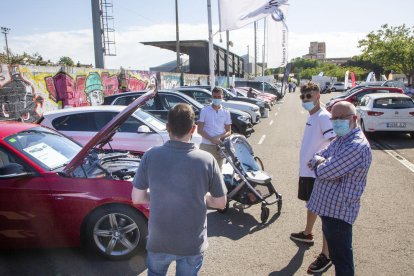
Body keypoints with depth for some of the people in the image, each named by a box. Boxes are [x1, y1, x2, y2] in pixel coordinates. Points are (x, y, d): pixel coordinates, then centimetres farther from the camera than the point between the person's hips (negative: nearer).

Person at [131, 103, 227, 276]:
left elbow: (137, 198, -6)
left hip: (158, 241, 1)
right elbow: (220, 203, -8)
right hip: (192, 244, 0)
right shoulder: (207, 160, -18)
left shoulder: (151, 156, -16)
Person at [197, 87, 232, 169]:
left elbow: (228, 131, 7)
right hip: (206, 145, -2)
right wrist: (211, 139, -16)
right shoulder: (204, 111, -1)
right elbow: (199, 130, -3)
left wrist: (219, 137, -13)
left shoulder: (226, 112, 6)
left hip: (220, 146, 2)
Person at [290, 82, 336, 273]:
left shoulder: (324, 117, -18)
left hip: (318, 173, -10)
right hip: (307, 170, 10)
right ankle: (307, 234, 47)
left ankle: (326, 255, 9)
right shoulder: (311, 116, 10)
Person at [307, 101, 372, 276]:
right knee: (336, 253, 25)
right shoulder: (340, 139, 10)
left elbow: (324, 171, -26)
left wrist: (318, 162, -5)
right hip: (328, 206, 9)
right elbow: (316, 158, 9)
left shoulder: (357, 146, -23)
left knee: (341, 258, 5)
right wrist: (321, 161, -13)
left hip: (339, 210, -9)